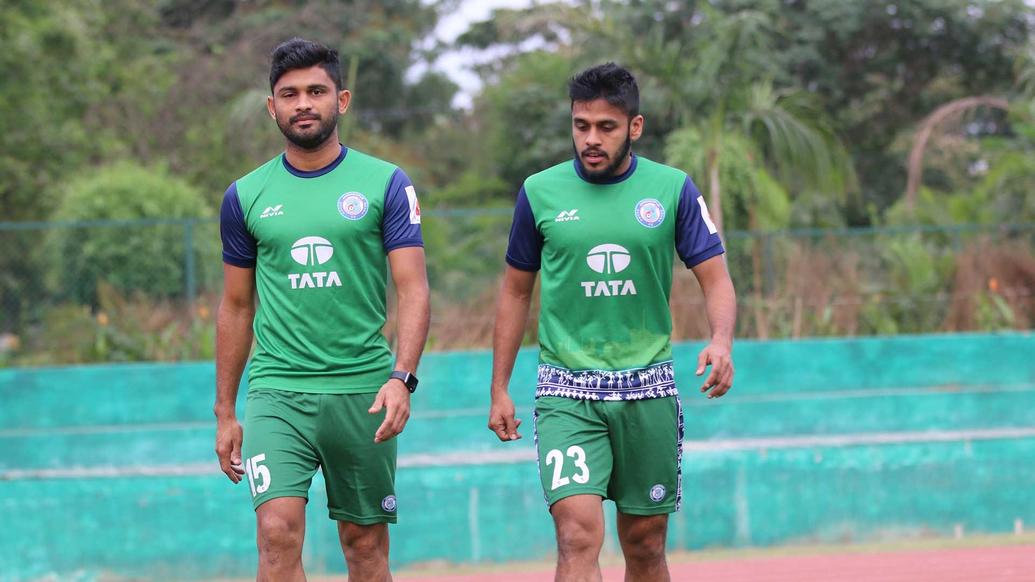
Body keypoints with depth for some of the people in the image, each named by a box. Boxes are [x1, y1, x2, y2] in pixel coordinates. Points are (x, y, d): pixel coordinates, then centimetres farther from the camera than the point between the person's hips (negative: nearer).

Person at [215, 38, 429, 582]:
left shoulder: (385, 184, 1)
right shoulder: (245, 196, 7)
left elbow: (413, 290, -4)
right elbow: (236, 307, 14)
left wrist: (401, 378, -19)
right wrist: (224, 414, 12)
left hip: (363, 390, 0)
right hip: (277, 391, 0)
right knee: (278, 535, -15)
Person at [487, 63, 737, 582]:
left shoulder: (673, 189, 2)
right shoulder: (540, 192, 3)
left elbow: (716, 279, 2)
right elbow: (515, 291, 12)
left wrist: (721, 341, -20)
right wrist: (499, 390, 10)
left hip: (648, 390, 1)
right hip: (567, 393, -1)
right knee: (579, 535, -17)